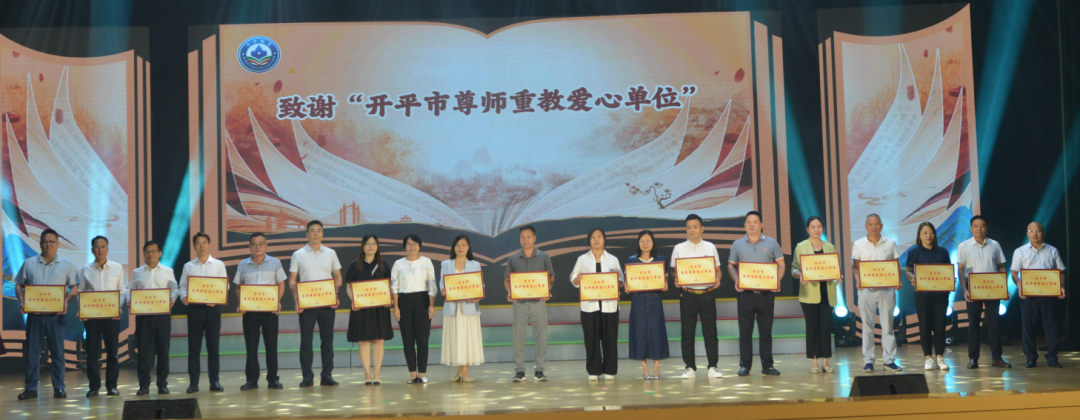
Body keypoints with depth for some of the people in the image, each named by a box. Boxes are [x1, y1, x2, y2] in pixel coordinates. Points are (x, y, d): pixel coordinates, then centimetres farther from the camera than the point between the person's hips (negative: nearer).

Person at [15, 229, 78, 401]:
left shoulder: (67, 264, 6)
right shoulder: (29, 263, 10)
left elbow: (74, 287, 4)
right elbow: (19, 285, 11)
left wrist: (66, 301, -14)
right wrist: (21, 300, -7)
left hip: (56, 316, -1)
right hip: (34, 314, 1)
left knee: (57, 352, 1)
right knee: (32, 352, 2)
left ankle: (59, 388, 7)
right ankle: (31, 388, 7)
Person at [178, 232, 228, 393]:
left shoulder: (219, 265, 7)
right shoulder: (188, 266, 11)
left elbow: (225, 286, 3)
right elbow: (183, 286, 9)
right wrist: (183, 297, -12)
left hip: (213, 307, -1)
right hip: (194, 307, 1)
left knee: (213, 346, 1)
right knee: (193, 346, 2)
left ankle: (214, 381, 6)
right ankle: (194, 382, 6)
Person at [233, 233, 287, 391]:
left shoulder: (275, 263, 6)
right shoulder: (242, 265, 9)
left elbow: (281, 284, 6)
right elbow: (238, 287, 12)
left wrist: (278, 301, -10)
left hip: (270, 309, -1)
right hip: (249, 310, 1)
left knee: (271, 344, 0)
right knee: (251, 345, 2)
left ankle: (272, 379, 6)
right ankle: (252, 379, 9)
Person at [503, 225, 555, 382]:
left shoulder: (544, 257, 6)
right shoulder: (513, 259, 8)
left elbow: (551, 277, 7)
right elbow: (507, 279, 11)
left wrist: (547, 291, -11)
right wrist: (509, 292, -9)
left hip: (539, 301, -1)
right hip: (519, 302, 1)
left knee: (540, 335, -1)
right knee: (518, 336, 0)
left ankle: (539, 369, 7)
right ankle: (519, 370, 7)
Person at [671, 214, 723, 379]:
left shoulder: (710, 247, 8)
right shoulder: (679, 249, 6)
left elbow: (717, 269, 11)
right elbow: (674, 271, 7)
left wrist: (717, 280, -10)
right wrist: (676, 280, -14)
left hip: (707, 293, 0)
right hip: (688, 294, 0)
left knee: (710, 330, 0)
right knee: (687, 331, 2)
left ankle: (713, 366, 5)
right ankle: (689, 367, 10)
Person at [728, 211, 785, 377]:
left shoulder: (771, 243, 6)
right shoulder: (738, 244, 8)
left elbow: (780, 265, 6)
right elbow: (731, 265, 9)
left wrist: (777, 280, -11)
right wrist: (736, 280, -9)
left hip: (766, 292, 0)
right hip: (744, 293, 0)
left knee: (766, 330, 4)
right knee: (745, 330, 2)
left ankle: (767, 365, 10)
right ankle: (745, 365, 8)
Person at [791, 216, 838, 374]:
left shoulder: (830, 247, 13)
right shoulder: (801, 247, 4)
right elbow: (794, 268, 1)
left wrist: (837, 277, -7)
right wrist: (800, 275, -20)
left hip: (826, 293, 2)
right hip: (809, 293, -2)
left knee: (826, 325, -2)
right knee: (812, 326, -1)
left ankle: (825, 361, 5)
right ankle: (814, 362, 5)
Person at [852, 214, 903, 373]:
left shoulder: (890, 243, 8)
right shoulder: (858, 245, 6)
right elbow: (855, 266, 5)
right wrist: (858, 280, -14)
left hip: (886, 289, 1)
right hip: (866, 289, 0)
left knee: (887, 326, 2)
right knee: (867, 326, 3)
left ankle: (889, 360, 8)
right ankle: (868, 361, 8)